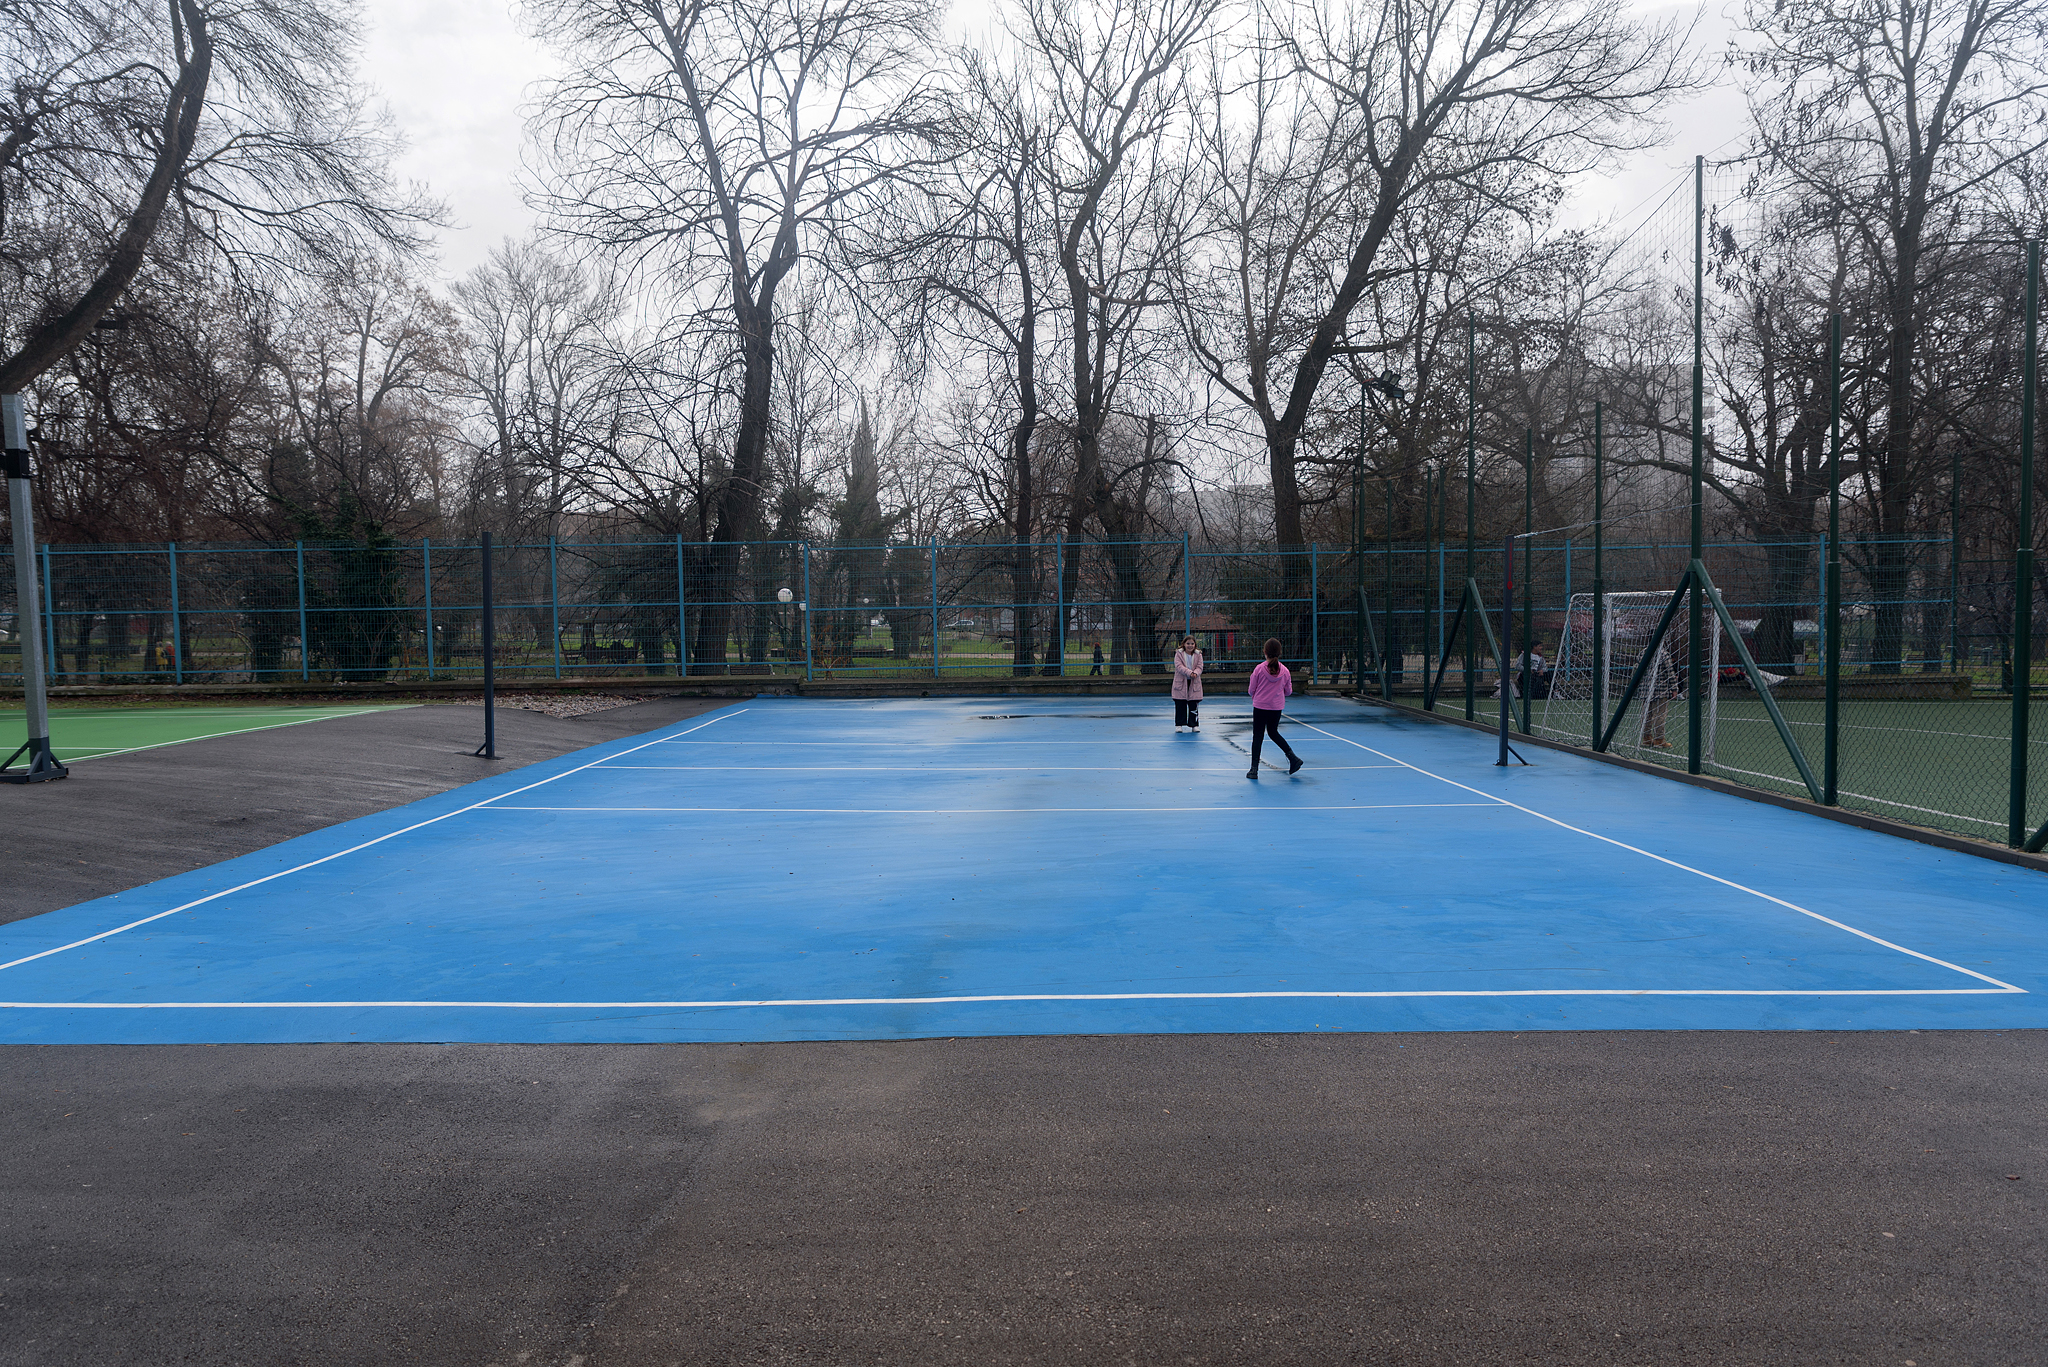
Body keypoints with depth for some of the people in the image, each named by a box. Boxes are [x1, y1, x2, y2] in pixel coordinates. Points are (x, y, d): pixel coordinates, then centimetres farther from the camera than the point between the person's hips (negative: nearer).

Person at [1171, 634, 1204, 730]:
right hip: (1181, 682, -2)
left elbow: (1199, 667, 0)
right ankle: (1179, 724, 12)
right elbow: (1179, 666, -13)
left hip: (1194, 683, 2)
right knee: (1180, 705, 3)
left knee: (1194, 705, 4)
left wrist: (1195, 673, -22)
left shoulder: (1198, 655, 4)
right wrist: (1189, 672, -25)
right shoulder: (1179, 654, -3)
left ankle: (1194, 724, 13)